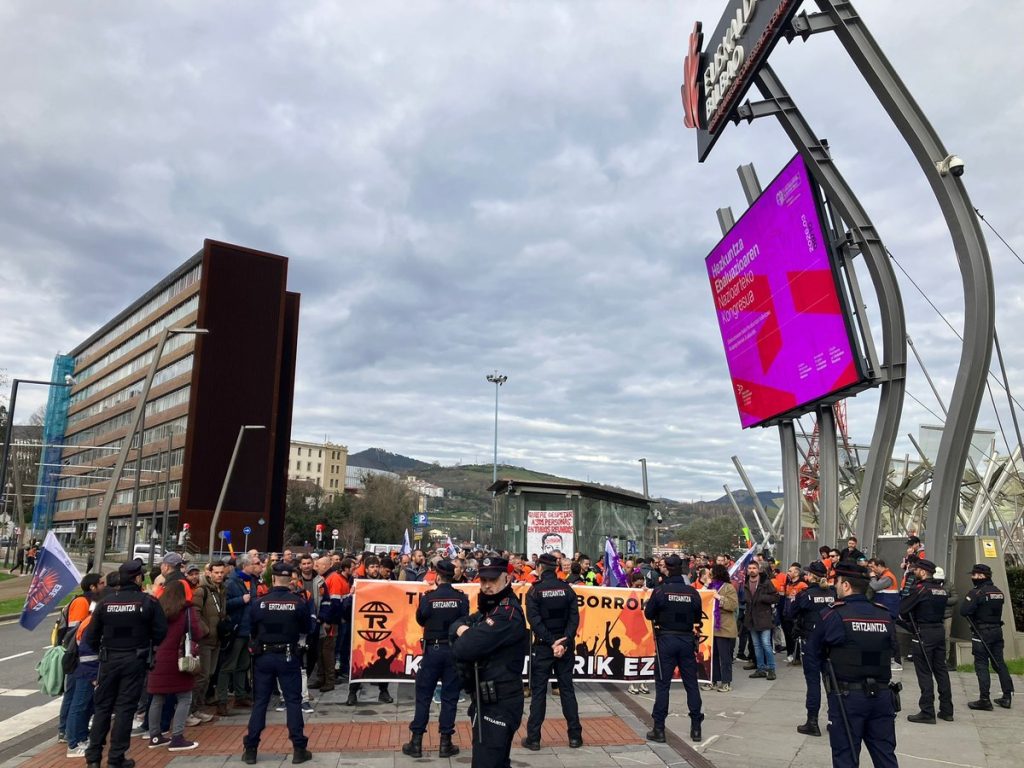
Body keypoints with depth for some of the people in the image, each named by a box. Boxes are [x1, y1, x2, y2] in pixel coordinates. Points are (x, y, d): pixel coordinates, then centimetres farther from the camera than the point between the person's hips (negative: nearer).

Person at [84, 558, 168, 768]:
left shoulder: (105, 602, -2)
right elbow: (160, 632, -10)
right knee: (125, 708, 4)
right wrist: (148, 648, 9)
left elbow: (91, 636, 2)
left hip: (109, 660, 3)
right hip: (135, 661, -2)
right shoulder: (148, 602, -11)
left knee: (102, 707, 14)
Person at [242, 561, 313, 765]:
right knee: (293, 701, 6)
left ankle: (250, 750, 15)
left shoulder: (259, 602, -8)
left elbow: (252, 631, 4)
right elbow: (307, 629, 2)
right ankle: (299, 749, 7)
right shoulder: (299, 602, -10)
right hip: (289, 656, -1)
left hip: (263, 656, 1)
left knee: (259, 702, 11)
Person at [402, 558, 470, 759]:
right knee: (449, 697, 8)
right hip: (454, 650, 1)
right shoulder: (462, 598, -7)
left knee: (423, 696, 9)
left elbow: (420, 620, 5)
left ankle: (416, 742, 12)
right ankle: (445, 743, 11)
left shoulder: (428, 597, -9)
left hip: (432, 650, -1)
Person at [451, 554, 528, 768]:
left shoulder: (507, 613, -21)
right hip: (488, 701, 10)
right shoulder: (490, 608, 12)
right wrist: (462, 629, -15)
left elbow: (462, 649, -25)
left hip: (498, 704, -10)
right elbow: (455, 625, 8)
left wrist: (465, 636, -1)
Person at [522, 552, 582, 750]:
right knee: (567, 689, 11)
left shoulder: (535, 591, -7)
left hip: (542, 646, -2)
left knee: (539, 691, 5)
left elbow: (535, 621, -16)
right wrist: (564, 641, -13)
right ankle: (575, 736, 14)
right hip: (565, 645, 3)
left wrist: (551, 642, -17)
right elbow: (574, 618, -8)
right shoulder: (567, 589, 1)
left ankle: (533, 738, 8)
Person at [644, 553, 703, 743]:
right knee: (691, 683, 12)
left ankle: (659, 729, 6)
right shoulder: (693, 592, -4)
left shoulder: (660, 591, -11)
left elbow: (648, 614, -2)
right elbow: (698, 617, 7)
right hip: (687, 640, 2)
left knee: (662, 683, 4)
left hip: (666, 640, -2)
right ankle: (696, 727, 17)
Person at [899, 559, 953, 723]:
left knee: (924, 673, -2)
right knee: (941, 670, 14)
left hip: (924, 633, -7)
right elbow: (941, 609, 13)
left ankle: (927, 713, -1)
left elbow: (903, 609, -15)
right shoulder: (942, 589, 8)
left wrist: (907, 620, 7)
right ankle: (946, 710, 20)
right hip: (940, 630, 7)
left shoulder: (920, 588, -14)